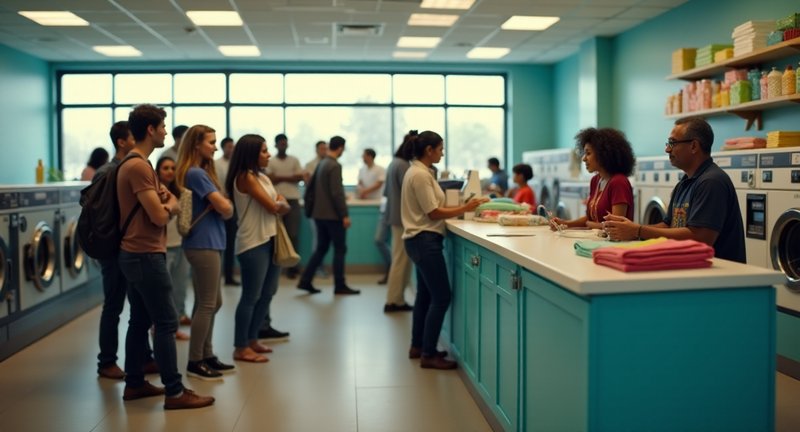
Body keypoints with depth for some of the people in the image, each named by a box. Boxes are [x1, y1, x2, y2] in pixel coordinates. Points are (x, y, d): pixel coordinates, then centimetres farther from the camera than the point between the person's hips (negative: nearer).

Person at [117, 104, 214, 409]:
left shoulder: (133, 164, 15)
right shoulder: (139, 166, -18)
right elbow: (160, 216, -21)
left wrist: (164, 200, -5)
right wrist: (170, 203, 0)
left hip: (135, 254, 10)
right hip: (146, 255, -10)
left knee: (140, 321, 15)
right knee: (166, 323, -6)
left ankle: (134, 384, 24)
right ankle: (174, 392, 0)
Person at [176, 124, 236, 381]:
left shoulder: (202, 171, 16)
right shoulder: (196, 173, -15)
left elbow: (224, 209, 13)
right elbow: (225, 208, -16)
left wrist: (219, 206, -8)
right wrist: (223, 205, 4)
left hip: (209, 244, 10)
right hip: (203, 245, -10)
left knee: (212, 303, 15)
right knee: (207, 305, -3)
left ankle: (206, 356, 23)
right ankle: (195, 362, 6)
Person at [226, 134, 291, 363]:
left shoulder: (263, 177, 16)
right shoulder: (245, 177, -11)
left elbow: (283, 206, 12)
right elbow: (272, 206, -14)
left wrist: (278, 205, -9)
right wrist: (278, 204, 6)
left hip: (269, 240, 9)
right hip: (253, 244, -9)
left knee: (267, 293, 14)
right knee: (251, 296, -4)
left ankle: (252, 339, 26)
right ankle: (241, 348, 6)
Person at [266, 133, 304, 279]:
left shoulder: (294, 160, 11)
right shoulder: (270, 162, 6)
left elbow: (300, 177, -1)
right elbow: (269, 179, -5)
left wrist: (280, 177, -4)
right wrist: (289, 177, -6)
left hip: (292, 200, 1)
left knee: (293, 234, -3)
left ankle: (292, 266, 2)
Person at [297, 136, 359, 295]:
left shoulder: (320, 164, 10)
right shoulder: (335, 166, -16)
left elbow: (311, 187, 16)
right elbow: (337, 193, -20)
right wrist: (345, 215, -17)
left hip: (319, 214, 8)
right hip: (333, 215, -8)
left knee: (321, 248, 14)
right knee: (340, 249, 2)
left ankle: (305, 281, 10)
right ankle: (339, 286, 7)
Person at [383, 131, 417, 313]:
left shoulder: (395, 162, 13)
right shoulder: (403, 165, -17)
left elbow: (388, 191, 19)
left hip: (396, 216, 10)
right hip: (403, 218, -10)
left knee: (400, 259, 13)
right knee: (401, 260, -3)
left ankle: (397, 299, 18)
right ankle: (394, 301, 2)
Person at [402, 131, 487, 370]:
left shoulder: (417, 171, 14)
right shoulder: (420, 175, -17)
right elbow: (434, 213, -18)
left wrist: (461, 207, 9)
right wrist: (465, 209, -16)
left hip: (421, 240, 11)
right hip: (425, 240, -11)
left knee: (426, 294, 16)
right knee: (441, 297, -7)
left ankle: (417, 346, 26)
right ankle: (428, 355, -2)